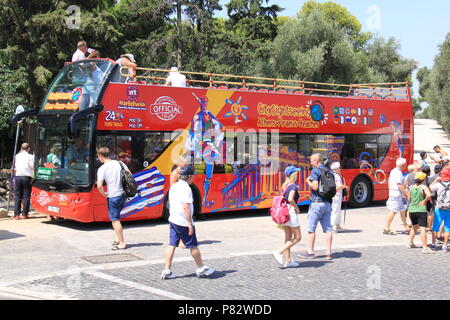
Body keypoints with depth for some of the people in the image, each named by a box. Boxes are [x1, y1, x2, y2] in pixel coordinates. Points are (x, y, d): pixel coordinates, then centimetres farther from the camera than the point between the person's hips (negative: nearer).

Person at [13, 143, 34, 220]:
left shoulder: (17, 156, 9)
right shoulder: (30, 156, -3)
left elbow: (15, 168, 8)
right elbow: (32, 166, -8)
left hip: (18, 177, 3)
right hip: (27, 177, -3)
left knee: (17, 196, 6)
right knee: (26, 197, 2)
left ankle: (17, 214, 3)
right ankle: (24, 214, 0)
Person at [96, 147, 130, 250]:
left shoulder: (102, 169, -10)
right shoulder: (119, 163, 5)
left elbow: (99, 186, -19)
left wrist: (104, 194, -1)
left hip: (113, 196, -6)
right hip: (123, 194, 6)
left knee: (115, 220, 4)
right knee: (116, 217, 23)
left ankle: (122, 243, 6)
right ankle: (117, 238, 24)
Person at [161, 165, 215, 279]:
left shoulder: (174, 186, 10)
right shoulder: (186, 188, -18)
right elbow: (186, 207, -23)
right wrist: (190, 224, -21)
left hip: (173, 220, 8)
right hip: (183, 222, -8)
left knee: (172, 245, 7)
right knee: (193, 246, 5)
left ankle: (167, 271, 6)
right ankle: (201, 269, 18)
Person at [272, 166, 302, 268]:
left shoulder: (284, 186, 11)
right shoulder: (293, 186, -13)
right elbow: (290, 199, -26)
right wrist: (297, 207, -12)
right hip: (291, 211, -8)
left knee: (288, 237, 12)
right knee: (297, 237, 2)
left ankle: (287, 261, 13)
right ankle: (279, 252, -7)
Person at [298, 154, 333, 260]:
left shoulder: (315, 170, -9)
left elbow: (315, 187, -18)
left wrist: (308, 181, -1)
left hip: (317, 202, -7)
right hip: (327, 203, 7)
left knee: (311, 228, 2)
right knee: (328, 228, 6)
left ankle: (310, 252, 5)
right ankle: (329, 253, 6)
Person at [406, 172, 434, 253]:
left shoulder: (410, 187, 4)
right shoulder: (423, 187, -9)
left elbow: (409, 199, 9)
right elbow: (429, 195, -26)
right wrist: (424, 201, -12)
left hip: (411, 210, 5)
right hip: (421, 210, -5)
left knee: (414, 227, 26)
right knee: (423, 229, -8)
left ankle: (410, 243, 35)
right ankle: (425, 247, -13)